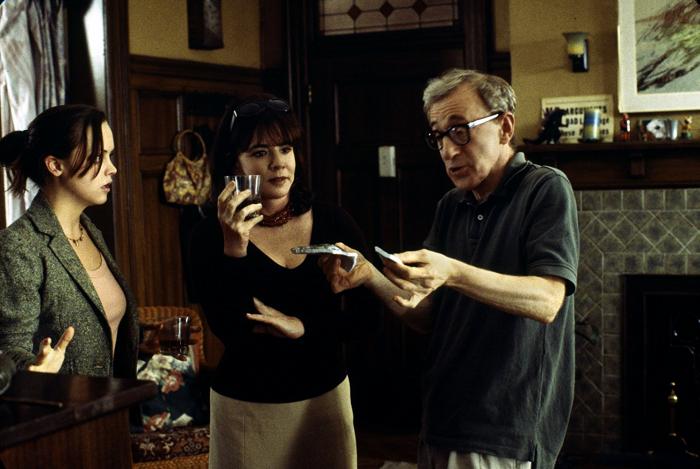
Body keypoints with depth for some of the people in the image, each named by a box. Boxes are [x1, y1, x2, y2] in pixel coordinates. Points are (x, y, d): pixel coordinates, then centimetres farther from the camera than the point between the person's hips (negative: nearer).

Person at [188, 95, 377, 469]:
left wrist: (302, 327, -15)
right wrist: (234, 249, -28)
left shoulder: (333, 223, -2)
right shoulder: (210, 236, -9)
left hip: (327, 395, 3)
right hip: (246, 408, -2)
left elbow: (366, 314, -1)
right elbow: (230, 331, -19)